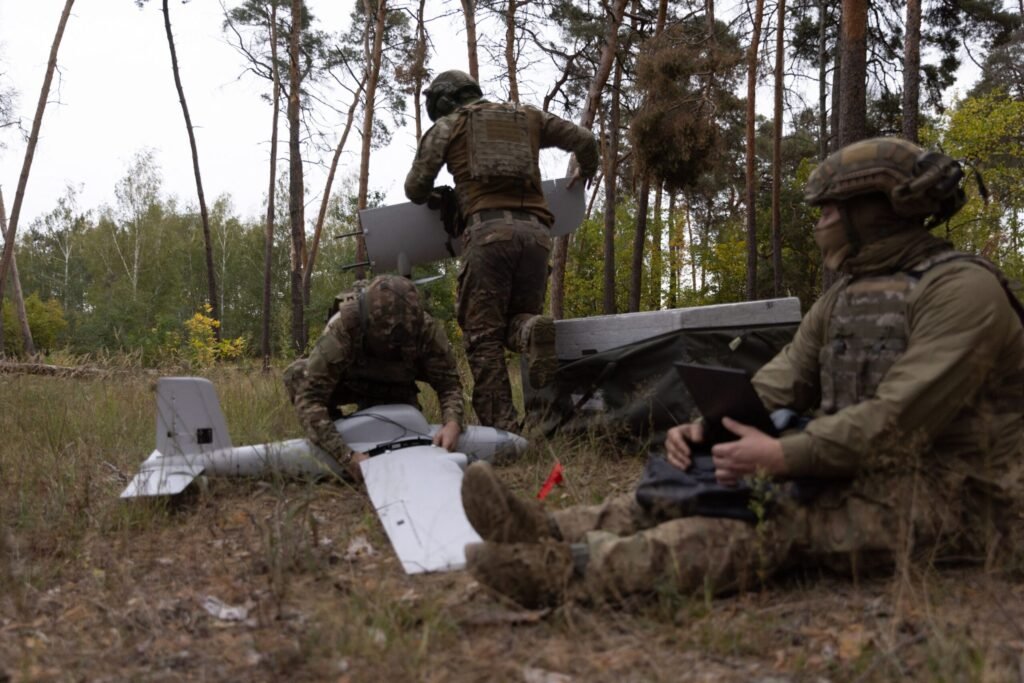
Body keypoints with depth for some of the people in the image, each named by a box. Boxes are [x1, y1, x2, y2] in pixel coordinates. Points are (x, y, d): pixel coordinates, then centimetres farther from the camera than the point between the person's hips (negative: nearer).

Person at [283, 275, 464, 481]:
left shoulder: (427, 329, -34)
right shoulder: (342, 329, -42)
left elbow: (448, 384, -22)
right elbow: (309, 397, -45)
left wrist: (453, 423, -45)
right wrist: (347, 456, -55)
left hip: (394, 390, 3)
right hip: (347, 382, -2)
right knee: (298, 375, -31)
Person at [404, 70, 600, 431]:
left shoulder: (447, 125, 16)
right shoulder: (528, 117, 25)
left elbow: (416, 188, 11)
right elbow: (585, 140, 23)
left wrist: (431, 197, 34)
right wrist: (585, 171, 44)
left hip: (488, 230, -3)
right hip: (535, 230, 3)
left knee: (483, 333, 0)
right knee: (516, 320, 15)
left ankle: (500, 425, -13)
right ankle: (532, 331, -23)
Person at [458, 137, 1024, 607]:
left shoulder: (961, 288, -13)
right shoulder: (845, 297, 14)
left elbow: (899, 419, -24)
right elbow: (774, 387, 6)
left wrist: (783, 455, -27)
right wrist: (704, 424, -13)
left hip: (946, 500, -8)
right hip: (855, 477, 8)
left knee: (772, 526, -31)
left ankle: (565, 571, -45)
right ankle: (551, 534, -29)